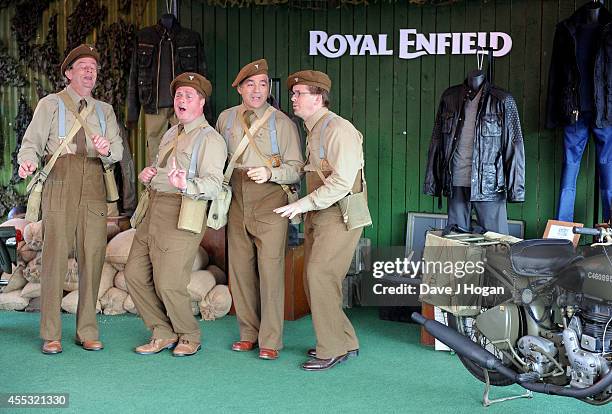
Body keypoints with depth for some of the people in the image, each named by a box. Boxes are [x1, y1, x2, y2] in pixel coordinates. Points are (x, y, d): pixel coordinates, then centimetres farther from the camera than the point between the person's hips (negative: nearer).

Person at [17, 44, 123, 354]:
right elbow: (32, 141, 2)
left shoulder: (104, 110, 20)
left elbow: (118, 150, 10)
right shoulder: (50, 104, 11)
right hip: (59, 182, -3)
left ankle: (87, 332, 9)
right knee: (55, 254, -7)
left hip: (94, 185, 3)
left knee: (93, 257, 0)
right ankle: (51, 335, 0)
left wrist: (107, 149, -14)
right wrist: (27, 162, -19)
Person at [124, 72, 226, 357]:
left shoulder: (209, 139, -7)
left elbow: (213, 185, -18)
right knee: (135, 273, 7)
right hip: (155, 210, 9)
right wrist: (146, 174, 8)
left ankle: (189, 337, 17)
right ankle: (163, 333, 21)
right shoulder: (170, 134, 21)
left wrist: (186, 185, -38)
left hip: (181, 214, -9)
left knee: (168, 284, -7)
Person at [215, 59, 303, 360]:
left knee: (270, 268, -8)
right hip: (237, 202, 4)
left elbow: (296, 168, -2)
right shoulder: (225, 119, 11)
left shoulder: (282, 122, -1)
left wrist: (271, 172, -19)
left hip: (270, 202, -4)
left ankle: (270, 341, 1)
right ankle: (248, 334, 20)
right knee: (240, 268, 6)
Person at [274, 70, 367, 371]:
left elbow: (342, 182, -22)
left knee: (320, 276, -12)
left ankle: (333, 349, -1)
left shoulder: (338, 129, -14)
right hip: (317, 214, 9)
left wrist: (303, 204, -23)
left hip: (339, 215, -9)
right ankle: (345, 342, 21)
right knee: (313, 278, 9)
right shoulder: (313, 130, 17)